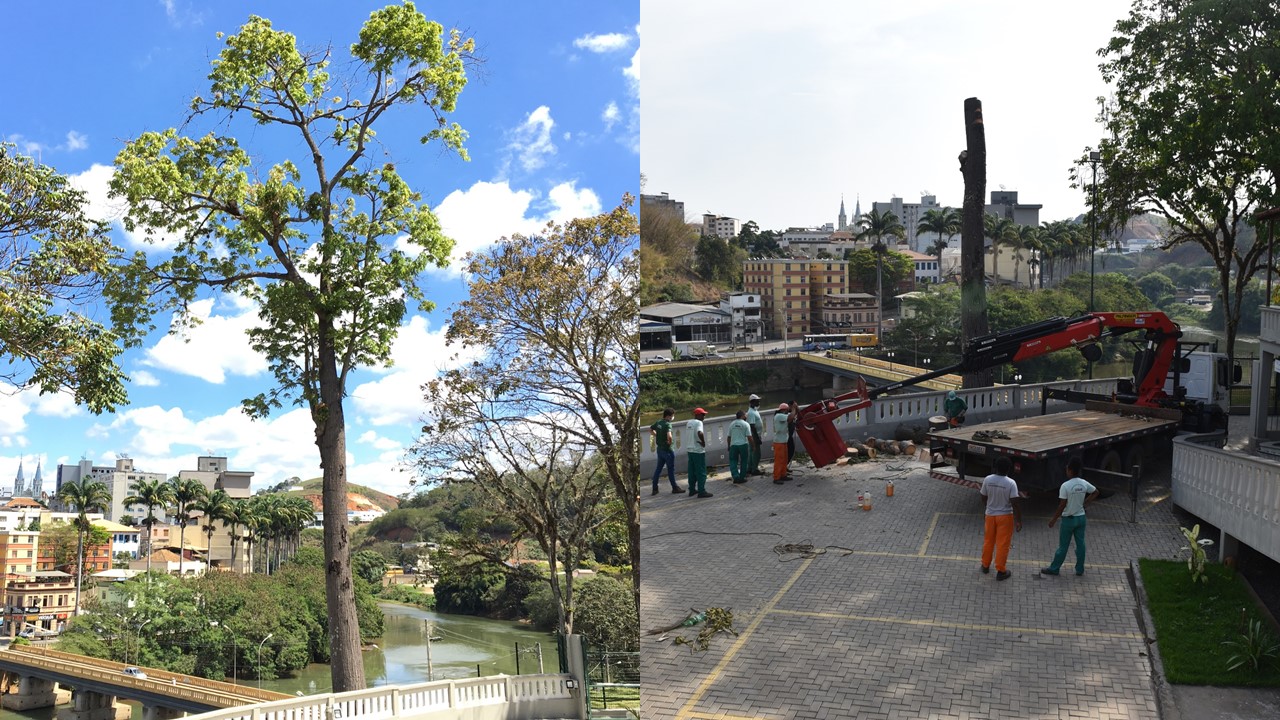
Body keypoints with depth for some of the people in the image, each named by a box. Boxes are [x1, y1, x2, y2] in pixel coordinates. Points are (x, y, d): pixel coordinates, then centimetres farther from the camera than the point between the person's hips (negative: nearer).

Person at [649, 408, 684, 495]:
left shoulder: (658, 423, 3)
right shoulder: (667, 424, -20)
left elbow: (650, 429, 19)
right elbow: (669, 436, -36)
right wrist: (669, 442, -16)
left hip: (660, 449, 7)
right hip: (667, 450, -7)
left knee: (658, 468, 13)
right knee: (671, 469, 5)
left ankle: (655, 488, 15)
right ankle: (674, 488, 16)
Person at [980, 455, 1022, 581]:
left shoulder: (987, 480, -10)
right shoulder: (1011, 483, -20)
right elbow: (1014, 504, -20)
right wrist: (1018, 521, -12)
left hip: (990, 514, 3)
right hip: (1005, 516, -3)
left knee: (988, 541, 19)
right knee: (1003, 544, 6)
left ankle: (985, 565, 33)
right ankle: (1000, 571, 12)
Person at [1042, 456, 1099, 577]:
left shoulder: (1065, 486, -21)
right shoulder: (1084, 483, -3)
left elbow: (1062, 505, -19)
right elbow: (1095, 493, 14)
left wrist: (1054, 519, -9)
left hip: (1068, 519, -5)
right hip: (1081, 517, 5)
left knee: (1063, 545, 4)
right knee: (1080, 544, 13)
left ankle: (1054, 568, 14)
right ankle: (1080, 569, 21)